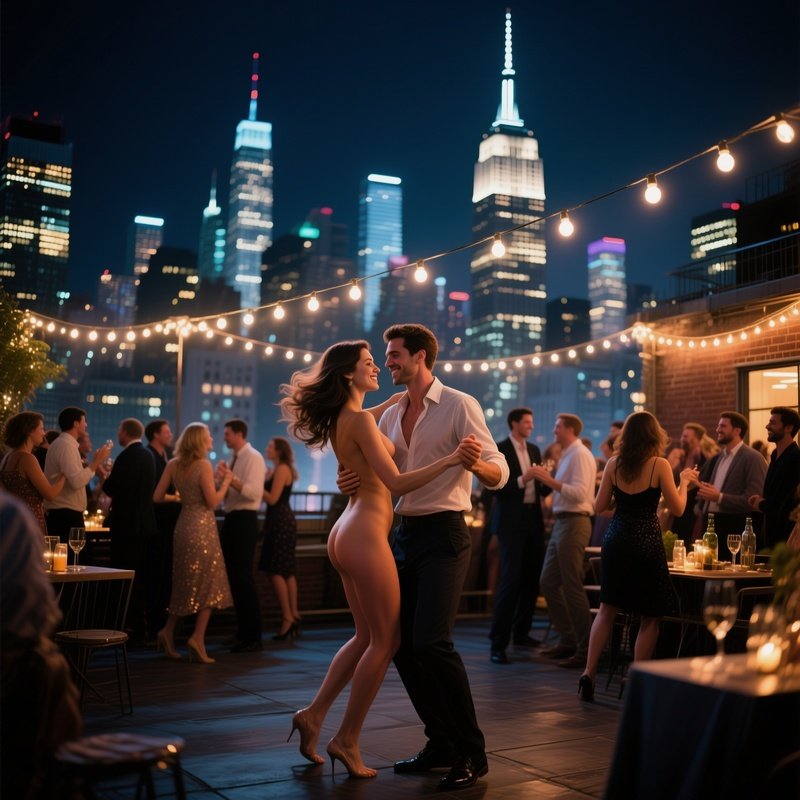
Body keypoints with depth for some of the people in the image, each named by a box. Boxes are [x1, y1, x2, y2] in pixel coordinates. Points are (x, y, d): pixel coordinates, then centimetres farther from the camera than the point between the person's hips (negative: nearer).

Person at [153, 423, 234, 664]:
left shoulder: (173, 465, 5)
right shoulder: (204, 465, -12)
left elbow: (157, 497, 4)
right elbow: (213, 502, -14)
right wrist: (226, 481, -2)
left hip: (183, 524, 7)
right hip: (202, 525, -7)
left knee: (185, 584, 18)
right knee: (209, 583, 1)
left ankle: (168, 632, 15)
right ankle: (197, 639, -4)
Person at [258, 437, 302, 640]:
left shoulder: (282, 469, -11)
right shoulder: (276, 470, 18)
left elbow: (272, 498, -18)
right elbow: (267, 495, 11)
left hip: (281, 521, -10)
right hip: (278, 521, 10)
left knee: (275, 570, -9)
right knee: (286, 570, 11)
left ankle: (287, 617, -5)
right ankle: (293, 614, 15)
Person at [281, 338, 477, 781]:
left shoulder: (343, 418, 13)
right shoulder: (360, 420, -15)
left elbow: (383, 409, 35)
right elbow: (396, 482, -22)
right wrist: (450, 459, -30)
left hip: (346, 534, 10)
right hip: (365, 535, -10)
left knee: (367, 635, 18)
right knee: (385, 640, 1)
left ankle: (314, 713, 18)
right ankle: (347, 740, 7)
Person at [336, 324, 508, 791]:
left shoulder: (459, 406, -7)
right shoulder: (392, 415, 12)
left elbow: (500, 473, -14)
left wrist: (476, 463, -37)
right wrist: (349, 482, -12)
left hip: (444, 534, -7)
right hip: (405, 533, 7)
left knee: (431, 641, -16)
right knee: (401, 642, 7)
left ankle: (472, 752, -2)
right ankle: (442, 743, 21)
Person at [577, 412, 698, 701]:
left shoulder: (614, 463, 2)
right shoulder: (659, 465, -8)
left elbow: (600, 506, 6)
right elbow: (677, 509, -5)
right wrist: (684, 481, 10)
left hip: (616, 539, 4)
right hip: (646, 542, -4)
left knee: (607, 609, 13)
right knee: (650, 616, 8)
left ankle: (589, 673, 7)